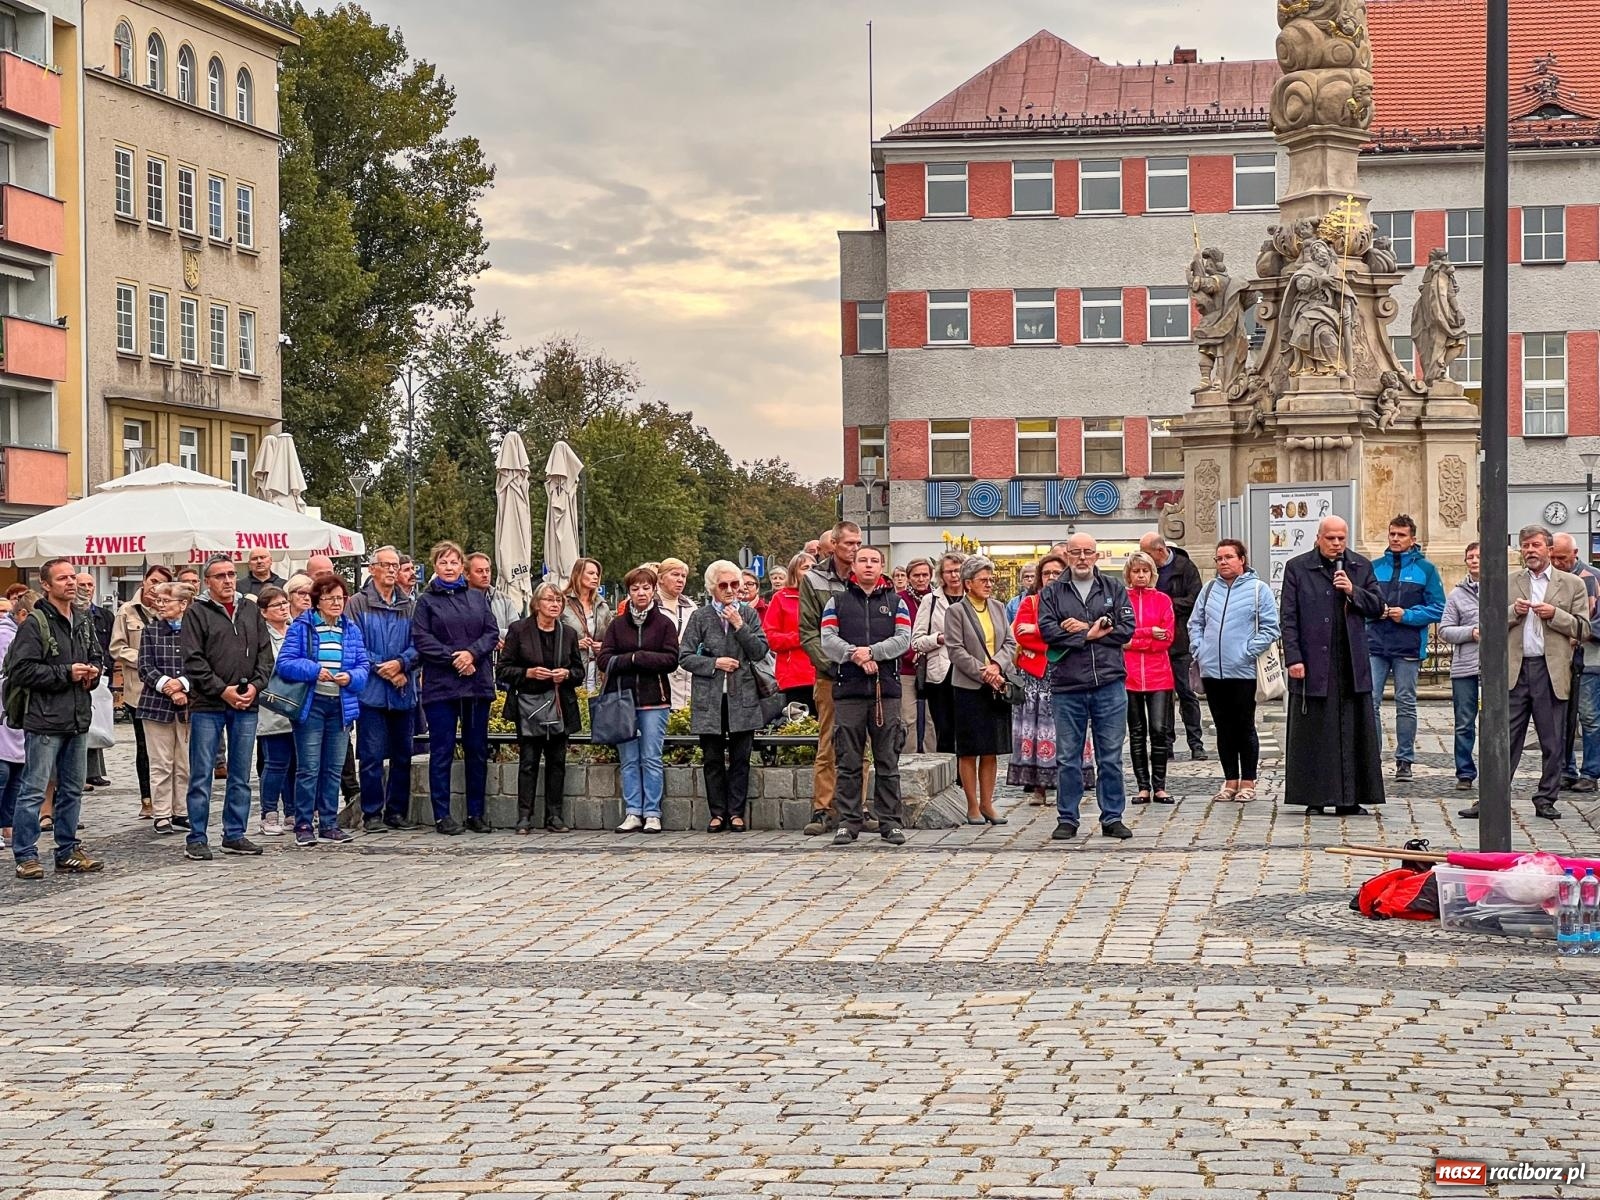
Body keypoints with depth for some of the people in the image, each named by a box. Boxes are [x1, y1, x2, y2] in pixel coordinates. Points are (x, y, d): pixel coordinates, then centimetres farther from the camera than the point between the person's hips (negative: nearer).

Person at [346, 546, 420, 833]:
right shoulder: (358, 603, -1)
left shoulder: (410, 606, 11)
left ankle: (397, 811, 17)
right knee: (371, 755, -3)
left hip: (403, 691, 4)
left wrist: (400, 663, -14)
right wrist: (382, 669, -12)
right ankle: (372, 814, 3)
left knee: (402, 755, 9)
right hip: (371, 691, -4)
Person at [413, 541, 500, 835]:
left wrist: (472, 653, -12)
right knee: (442, 752, -1)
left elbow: (492, 632, 6)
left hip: (478, 683, 3)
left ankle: (477, 812, 14)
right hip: (440, 686, -3)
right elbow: (421, 639, -6)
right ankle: (442, 815, 3)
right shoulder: (426, 601, 3)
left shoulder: (477, 598, 12)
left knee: (477, 750, 7)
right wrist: (453, 658, -15)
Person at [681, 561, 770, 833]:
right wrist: (714, 663, -10)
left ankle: (737, 813, 8)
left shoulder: (749, 613, 6)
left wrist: (739, 625, -11)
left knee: (740, 759, 2)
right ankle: (718, 813, 10)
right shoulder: (701, 616, 3)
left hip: (742, 698, 0)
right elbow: (685, 656, 1)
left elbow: (760, 652, -2)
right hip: (709, 699, 0)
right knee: (713, 759, 4)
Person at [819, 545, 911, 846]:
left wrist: (872, 651, -13)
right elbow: (827, 640, 0)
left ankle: (890, 822, 5)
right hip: (847, 688, 0)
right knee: (849, 762, 1)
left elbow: (903, 639, 0)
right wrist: (855, 655, -15)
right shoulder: (837, 601, 12)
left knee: (887, 761, 1)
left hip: (886, 688, 0)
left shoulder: (896, 603, 13)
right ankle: (848, 822, 5)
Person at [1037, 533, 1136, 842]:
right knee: (1067, 758, 4)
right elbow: (1048, 631, -7)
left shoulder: (1114, 589, 10)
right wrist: (1092, 633, -9)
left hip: (1109, 685, 0)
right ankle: (1067, 819, 12)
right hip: (1067, 688, 0)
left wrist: (1084, 629, -7)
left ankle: (1112, 818, 12)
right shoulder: (1052, 593, 7)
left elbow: (1126, 629, -2)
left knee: (1110, 757, 5)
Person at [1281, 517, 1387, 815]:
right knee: (1313, 731, 1)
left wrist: (1354, 592, -8)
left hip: (1352, 663, 3)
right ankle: (1315, 797, 7)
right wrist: (1293, 658, -9)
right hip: (1313, 663, -3)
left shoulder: (1361, 567, 10)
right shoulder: (1297, 567, 2)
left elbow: (1377, 607, 10)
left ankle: (1349, 799, 8)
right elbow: (1289, 618, -2)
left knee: (1352, 731, 3)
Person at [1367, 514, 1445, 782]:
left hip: (1408, 647, -2)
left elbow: (1437, 608, 0)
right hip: (1375, 644, 2)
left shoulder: (1425, 569, 3)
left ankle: (1405, 760, 13)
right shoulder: (1375, 567, 10)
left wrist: (1407, 615, -12)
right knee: (1369, 701, -5)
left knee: (1406, 704, 6)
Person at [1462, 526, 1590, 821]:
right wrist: (1513, 612, -7)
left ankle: (1545, 799, 14)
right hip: (1515, 671, 1)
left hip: (1552, 671, -1)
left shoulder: (1572, 584, 7)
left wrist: (1555, 614, -11)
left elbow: (1582, 629, 4)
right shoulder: (1508, 583, 12)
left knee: (1552, 742, 5)